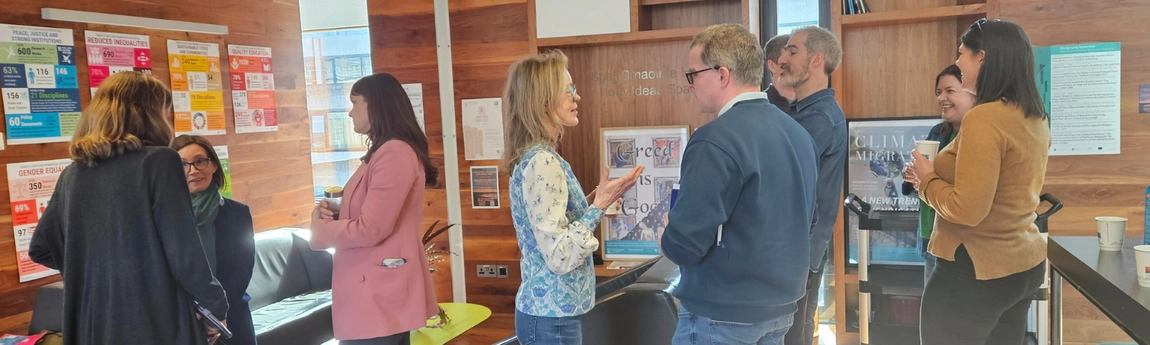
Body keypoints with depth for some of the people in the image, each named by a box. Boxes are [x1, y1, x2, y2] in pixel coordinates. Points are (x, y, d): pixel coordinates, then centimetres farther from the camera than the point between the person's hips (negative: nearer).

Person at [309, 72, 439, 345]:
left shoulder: (394, 153, -18)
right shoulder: (383, 153, 17)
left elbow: (370, 230, -21)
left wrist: (321, 229, -5)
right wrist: (333, 212, 3)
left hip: (378, 296, -11)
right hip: (375, 291, 11)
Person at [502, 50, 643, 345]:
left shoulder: (536, 156, 7)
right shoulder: (541, 162, -21)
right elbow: (559, 256, -24)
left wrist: (592, 202, 9)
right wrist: (599, 205, -20)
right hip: (552, 316, -9)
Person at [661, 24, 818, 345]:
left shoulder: (716, 141, -22)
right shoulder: (798, 132, 5)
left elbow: (683, 245, -24)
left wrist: (670, 232, -4)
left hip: (723, 314, -8)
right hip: (782, 306, 8)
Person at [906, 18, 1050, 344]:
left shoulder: (984, 118, -21)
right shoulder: (1036, 119, 7)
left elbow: (967, 210, -23)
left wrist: (927, 179, -7)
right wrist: (938, 175, 12)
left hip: (976, 271, -9)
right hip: (1025, 263, 9)